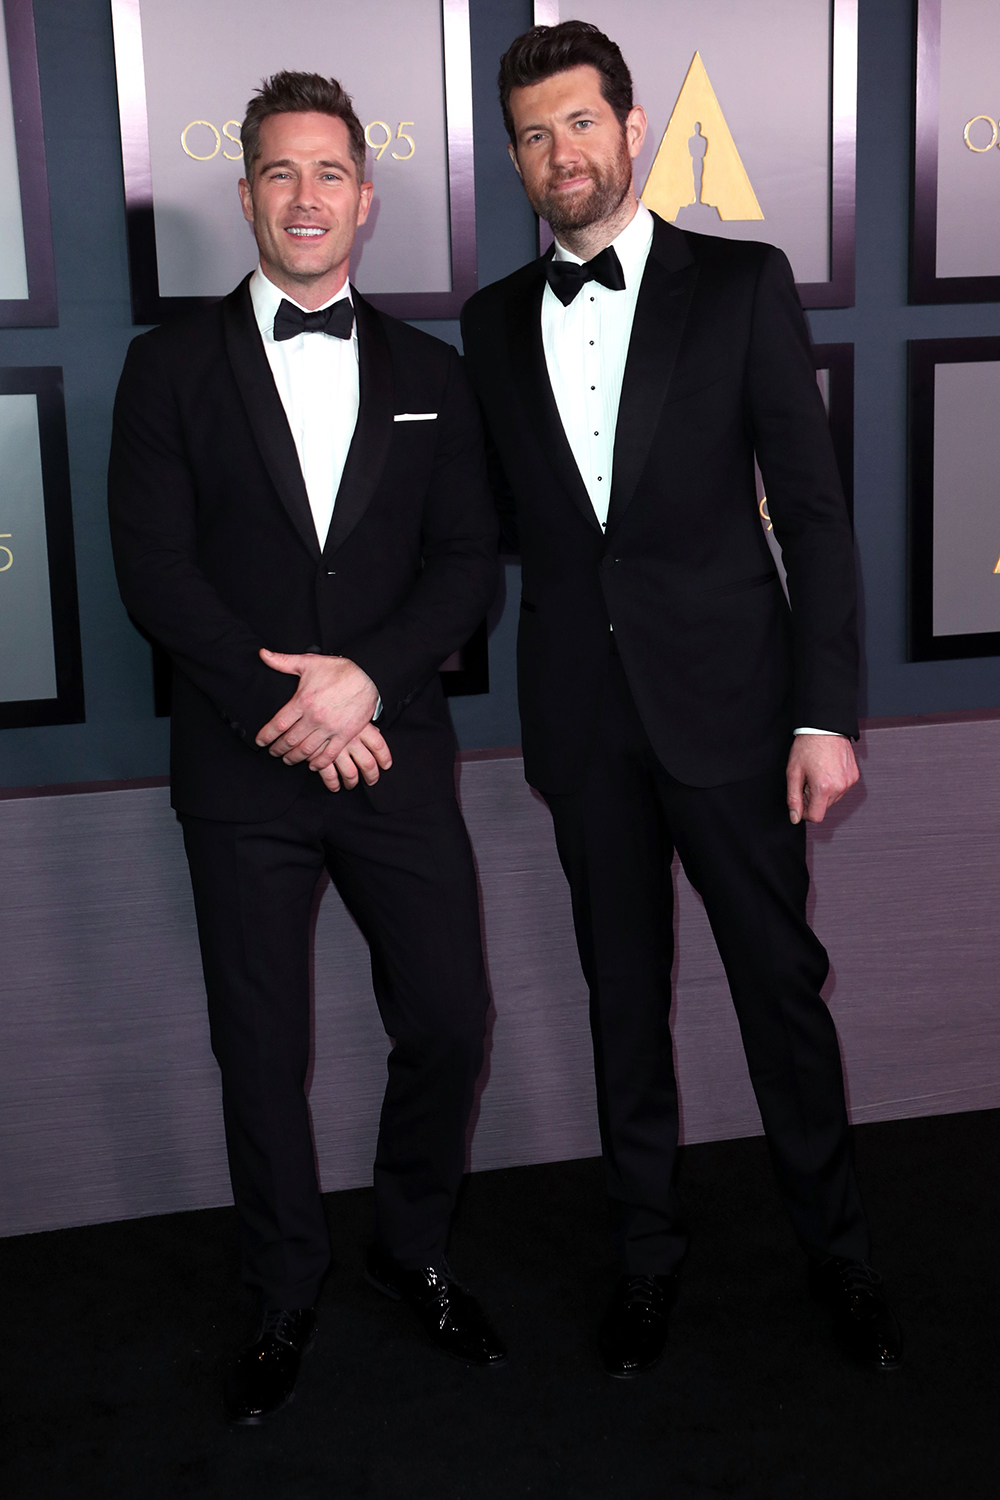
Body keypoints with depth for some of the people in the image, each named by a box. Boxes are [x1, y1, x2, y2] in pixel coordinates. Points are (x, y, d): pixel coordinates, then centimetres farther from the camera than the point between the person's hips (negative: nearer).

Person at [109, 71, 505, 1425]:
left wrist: (365, 676, -15)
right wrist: (286, 709, -14)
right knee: (261, 1051, 9)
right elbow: (154, 569, -5)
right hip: (244, 769, -1)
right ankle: (287, 1296, 30)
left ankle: (416, 1251, 31)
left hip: (398, 756, 2)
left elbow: (468, 565, 2)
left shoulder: (429, 374, 9)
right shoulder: (174, 365, 3)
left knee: (448, 1021, 4)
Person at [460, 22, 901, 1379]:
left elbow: (814, 506, -5)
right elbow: (502, 520, 13)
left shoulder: (741, 284, -1)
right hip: (582, 715, 3)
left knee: (781, 981, 6)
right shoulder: (496, 322, 9)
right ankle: (647, 1253, 29)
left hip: (724, 694, -2)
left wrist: (826, 710, -10)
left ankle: (836, 1248, 27)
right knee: (624, 993, 13)